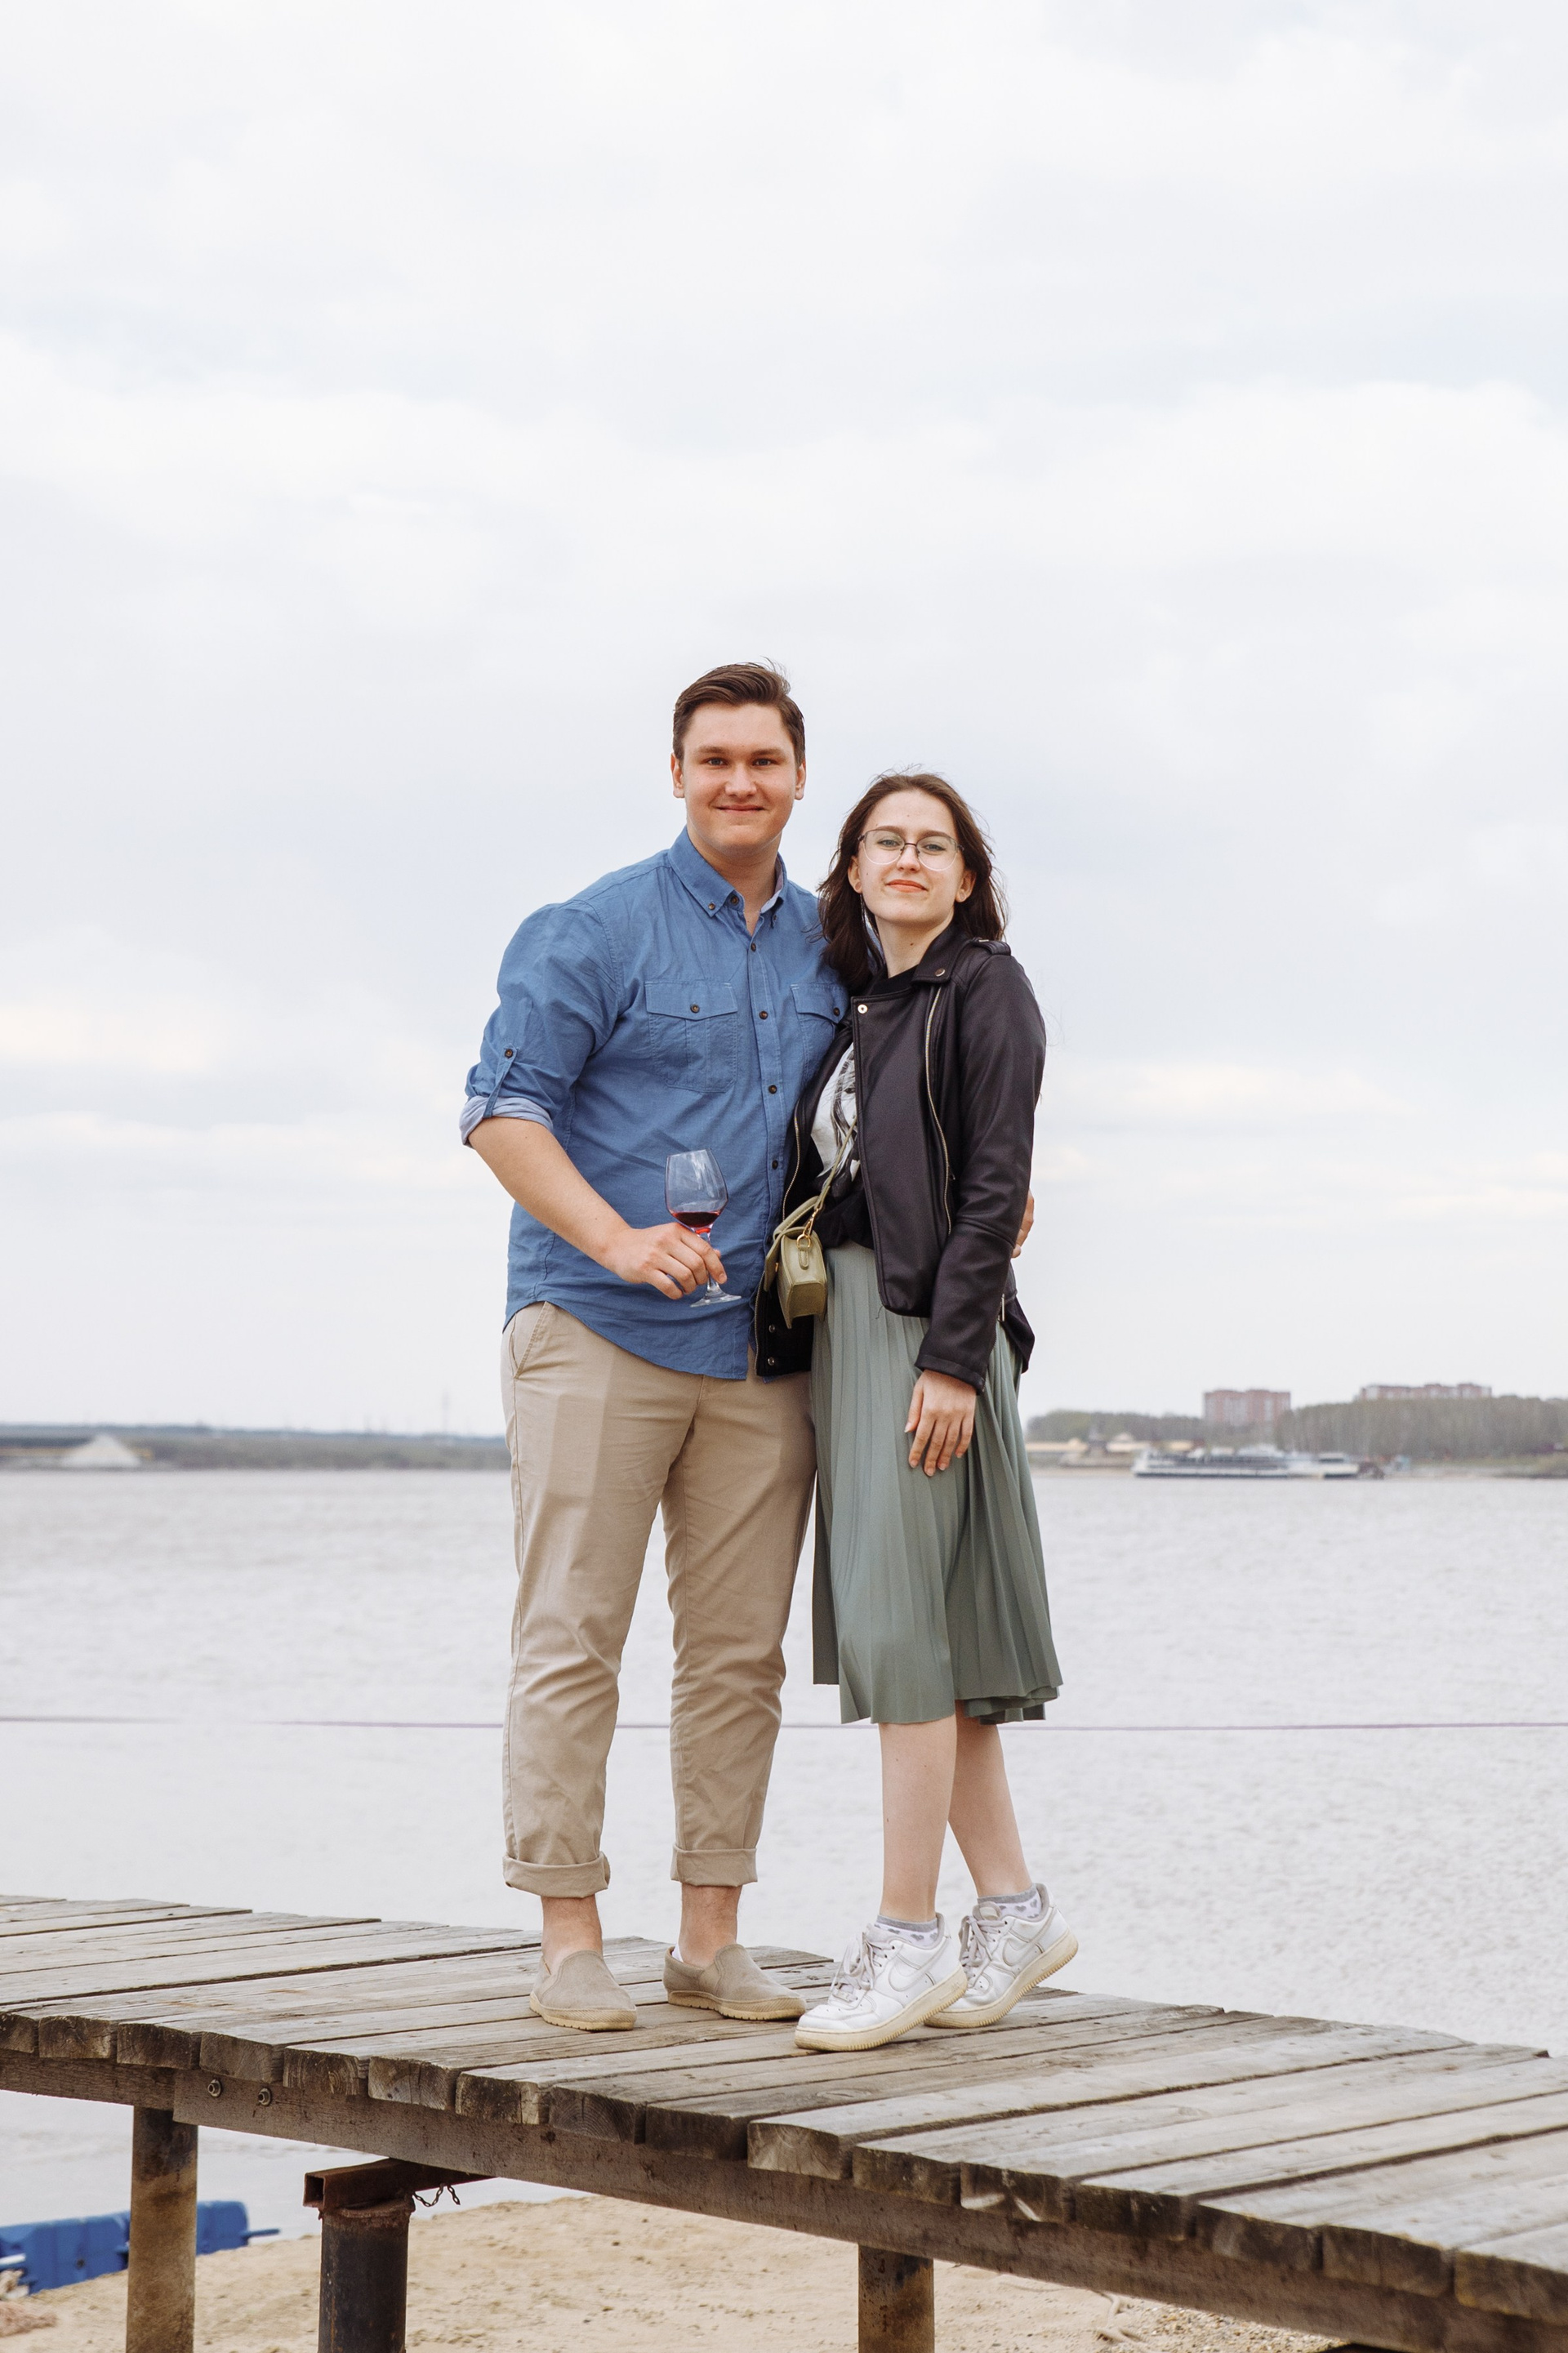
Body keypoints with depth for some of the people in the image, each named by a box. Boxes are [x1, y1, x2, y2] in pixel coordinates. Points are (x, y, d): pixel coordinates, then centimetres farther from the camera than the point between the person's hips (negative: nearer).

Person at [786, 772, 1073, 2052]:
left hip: (929, 1323, -8)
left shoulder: (985, 988, -4)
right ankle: (1014, 1906, 17)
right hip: (844, 1319, 8)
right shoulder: (855, 1005, 17)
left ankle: (910, 1936, -7)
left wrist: (951, 1357, -19)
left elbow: (996, 1186, -12)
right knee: (900, 1626, 8)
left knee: (897, 1621, -11)